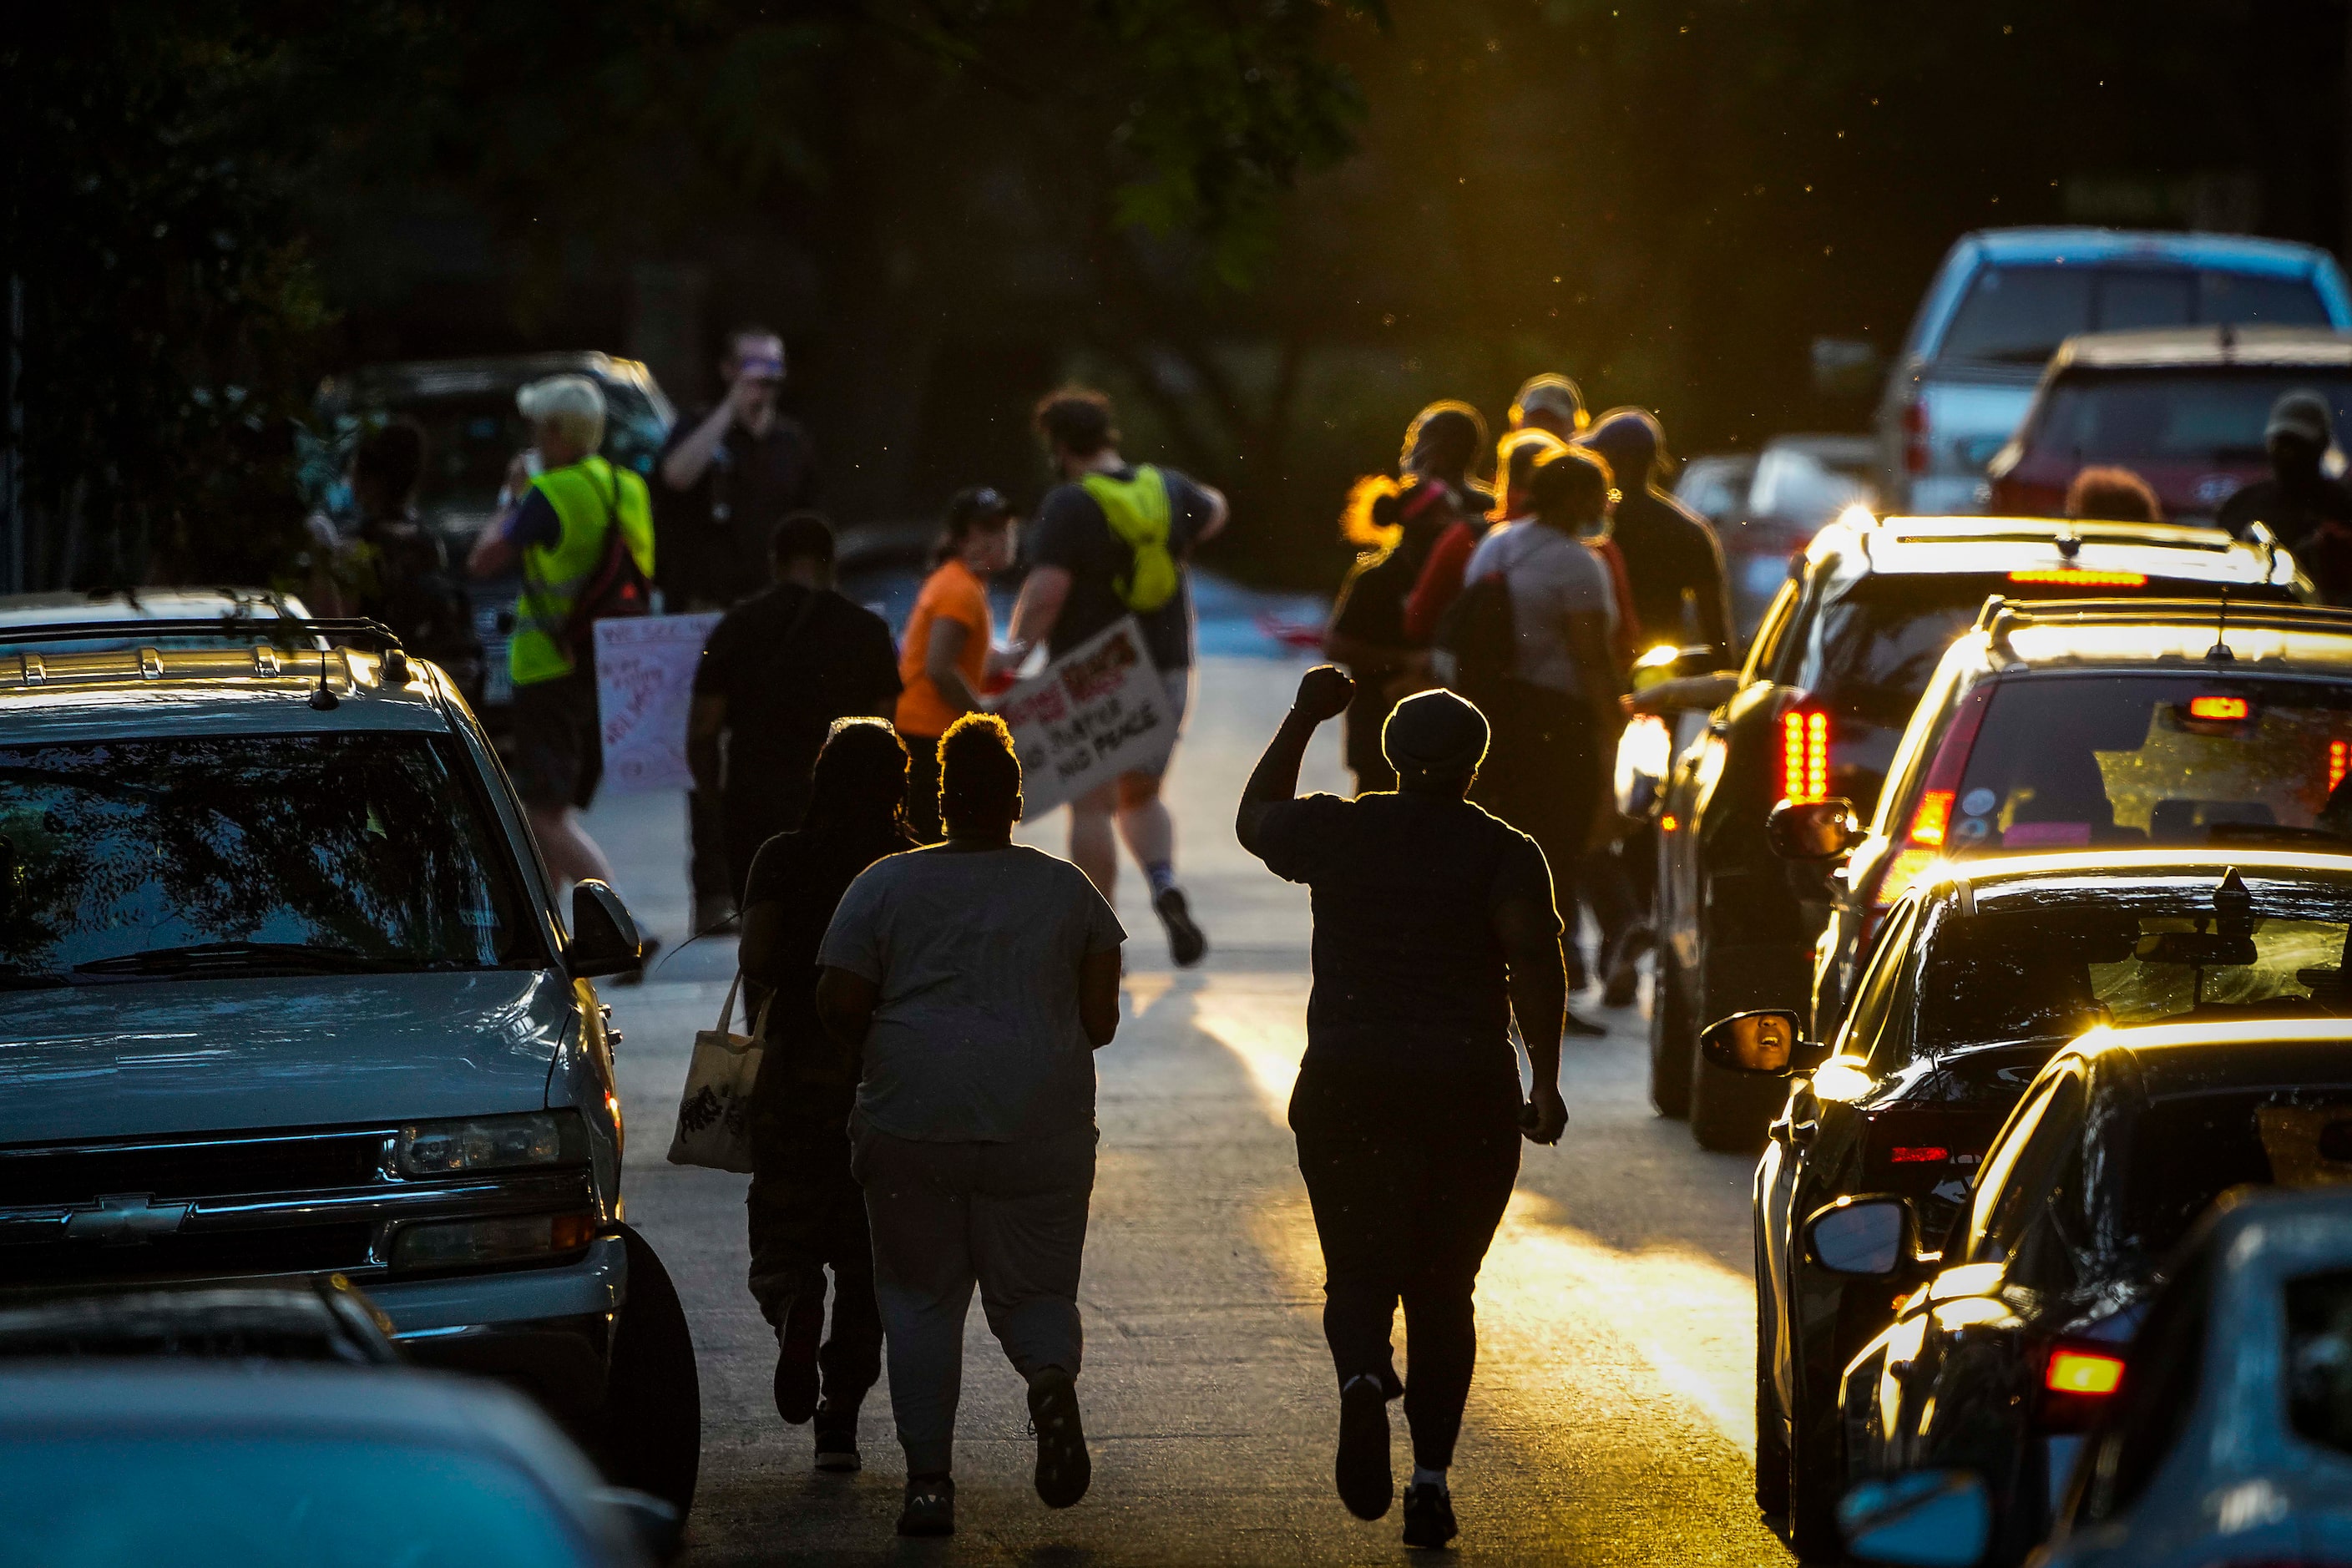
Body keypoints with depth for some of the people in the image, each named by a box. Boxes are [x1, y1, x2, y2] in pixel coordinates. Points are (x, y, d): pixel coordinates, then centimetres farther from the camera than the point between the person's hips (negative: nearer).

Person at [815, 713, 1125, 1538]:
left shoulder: (886, 884, 2)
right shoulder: (1068, 889, 6)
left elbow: (837, 1005, -1)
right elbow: (1100, 1019, 4)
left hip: (912, 1122, -1)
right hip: (1042, 1123, 1)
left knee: (920, 1299, 10)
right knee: (1033, 1289, 12)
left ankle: (929, 1481, 2)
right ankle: (1051, 1377, -22)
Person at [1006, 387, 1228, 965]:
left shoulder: (1068, 505, -15)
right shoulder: (1167, 488, 5)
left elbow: (1047, 590, -24)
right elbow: (1212, 512, 28)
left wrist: (1018, 648, -13)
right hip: (1165, 667, 6)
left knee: (1092, 806, 1)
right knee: (1140, 797, 20)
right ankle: (1165, 886, -5)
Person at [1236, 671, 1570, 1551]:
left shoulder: (1337, 832, 3)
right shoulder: (1503, 853, -2)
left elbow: (1255, 819, 23)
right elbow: (1535, 960, -14)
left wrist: (1303, 719, 29)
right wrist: (1545, 1082, -13)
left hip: (1347, 1086, 0)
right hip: (1470, 1096, 0)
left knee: (1359, 1272, 2)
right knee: (1442, 1288, 11)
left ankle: (1363, 1381, -31)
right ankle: (1432, 1475, 4)